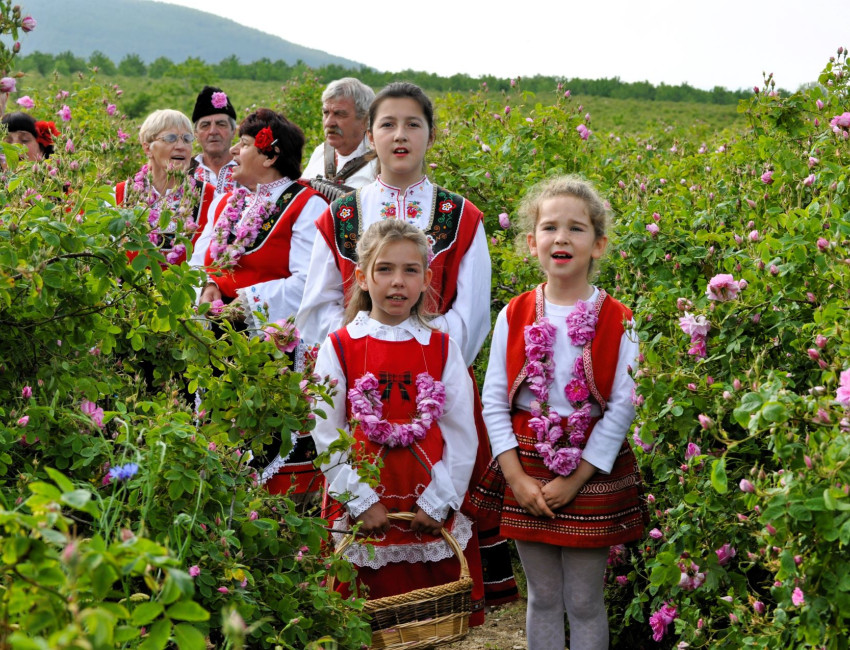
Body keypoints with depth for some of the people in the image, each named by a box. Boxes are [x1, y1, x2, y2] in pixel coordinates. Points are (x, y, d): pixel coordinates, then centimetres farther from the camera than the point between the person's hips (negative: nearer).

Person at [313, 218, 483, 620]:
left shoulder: (442, 348, 5)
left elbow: (462, 434, 2)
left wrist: (440, 501, -6)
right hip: (363, 507, -1)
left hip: (431, 511, 1)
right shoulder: (339, 348, 1)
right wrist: (361, 501, -8)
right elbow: (326, 437, -3)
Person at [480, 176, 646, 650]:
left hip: (593, 473, -2)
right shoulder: (514, 317, 2)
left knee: (585, 602, 5)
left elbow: (622, 409, -8)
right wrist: (517, 478, -7)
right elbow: (494, 403, 2)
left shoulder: (617, 322, -5)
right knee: (543, 598, 12)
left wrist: (575, 481, -12)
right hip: (528, 472, 2)